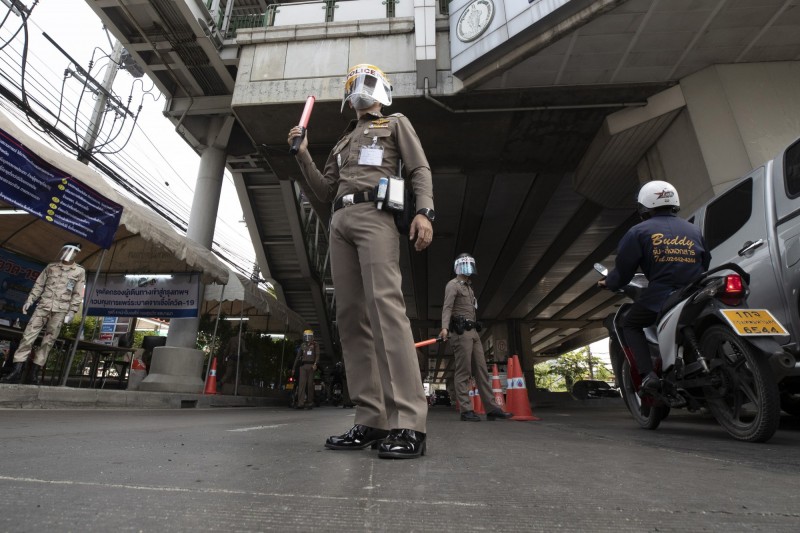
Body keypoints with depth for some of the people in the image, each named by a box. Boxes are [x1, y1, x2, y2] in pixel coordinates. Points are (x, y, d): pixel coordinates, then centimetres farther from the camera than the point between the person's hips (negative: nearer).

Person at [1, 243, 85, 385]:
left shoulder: (80, 271, 4)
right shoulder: (51, 266, 12)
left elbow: (77, 294, 0)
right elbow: (38, 285, 14)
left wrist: (72, 312, -6)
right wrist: (29, 300, 4)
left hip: (61, 310, -2)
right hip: (43, 305, 2)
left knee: (48, 340, -1)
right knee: (28, 334, -7)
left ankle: (34, 372, 5)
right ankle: (17, 371, -6)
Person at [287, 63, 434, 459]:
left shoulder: (396, 123, 21)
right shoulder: (343, 141, 35)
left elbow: (420, 170, 5)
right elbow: (326, 192, 29)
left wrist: (424, 210, -13)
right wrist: (303, 155, 17)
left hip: (375, 215, -6)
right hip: (340, 223, 6)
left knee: (384, 304, -24)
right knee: (351, 315, -7)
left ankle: (408, 423, -26)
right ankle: (371, 421, -6)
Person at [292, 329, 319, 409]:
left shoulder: (315, 345, 6)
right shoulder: (302, 345, 16)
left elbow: (317, 355, -5)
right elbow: (298, 357, 19)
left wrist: (315, 364, -21)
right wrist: (294, 367, 17)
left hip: (311, 366, -3)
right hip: (303, 366, 3)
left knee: (310, 384, -2)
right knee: (302, 384, -7)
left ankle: (309, 402, 7)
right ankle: (300, 403, -11)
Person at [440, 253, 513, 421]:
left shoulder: (468, 287, 25)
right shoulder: (453, 285, -1)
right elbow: (447, 307, -16)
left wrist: (475, 330, 18)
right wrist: (445, 327, -31)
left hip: (473, 332, 9)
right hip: (461, 332, -9)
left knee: (481, 370, 6)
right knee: (463, 371, -7)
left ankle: (492, 408, 9)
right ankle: (466, 410, -4)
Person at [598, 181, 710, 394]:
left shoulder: (639, 231, 3)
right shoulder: (694, 230, 18)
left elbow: (624, 267, 1)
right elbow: (706, 264, 24)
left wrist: (609, 283, 19)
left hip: (661, 296, -5)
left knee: (630, 326, 15)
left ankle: (648, 374, -3)